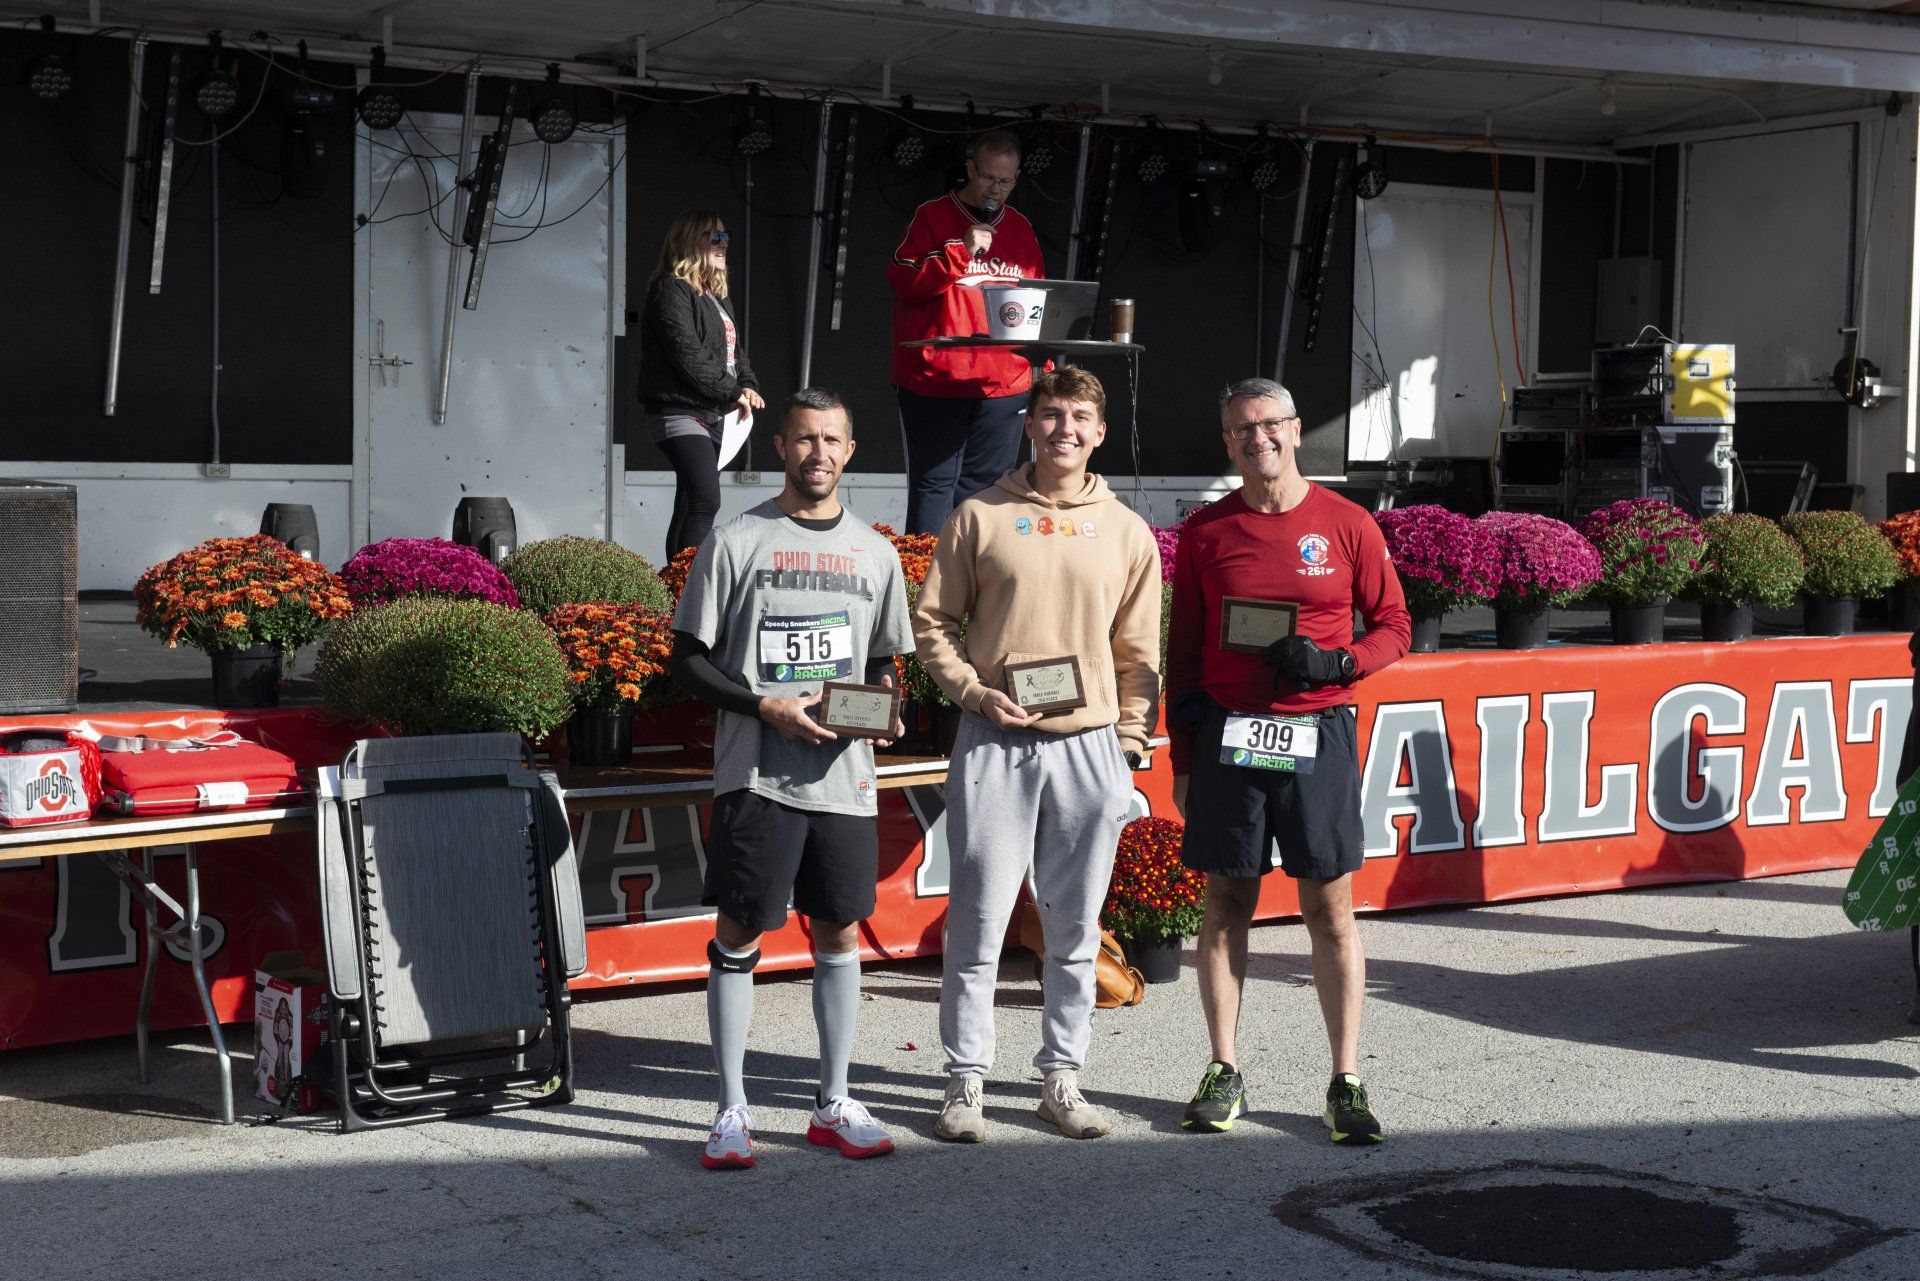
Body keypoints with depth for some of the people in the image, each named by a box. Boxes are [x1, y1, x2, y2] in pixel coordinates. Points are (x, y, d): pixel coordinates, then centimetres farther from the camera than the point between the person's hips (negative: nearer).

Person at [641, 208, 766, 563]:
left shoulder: (715, 296, 20)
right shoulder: (671, 291, -10)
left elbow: (733, 349, 23)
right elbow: (688, 355, -18)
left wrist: (748, 385, 2)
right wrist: (732, 393, -13)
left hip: (710, 415, 10)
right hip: (679, 414, -10)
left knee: (689, 508, 11)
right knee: (705, 502, -22)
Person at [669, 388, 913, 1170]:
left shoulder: (874, 553, 12)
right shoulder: (736, 542, 0)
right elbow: (688, 659, 0)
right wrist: (765, 706, -14)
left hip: (845, 777, 4)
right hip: (756, 774, -4)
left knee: (840, 933, 9)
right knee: (739, 935, -1)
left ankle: (834, 1105, 20)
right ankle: (731, 1111, 9)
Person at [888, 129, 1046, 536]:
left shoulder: (1021, 229, 16)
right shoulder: (933, 217, 3)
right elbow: (902, 281, -9)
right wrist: (962, 251, -16)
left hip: (1004, 387, 4)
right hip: (934, 382, -4)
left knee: (984, 488, 5)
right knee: (933, 486, -4)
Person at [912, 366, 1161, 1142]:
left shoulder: (1127, 533, 9)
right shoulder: (980, 519, 4)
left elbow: (1139, 654, 12)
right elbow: (933, 625, 6)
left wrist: (1130, 745, 3)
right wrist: (977, 694, -9)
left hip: (1090, 747, 2)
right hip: (996, 745, -2)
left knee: (1075, 929, 8)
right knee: (978, 923, -1)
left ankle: (1062, 1080, 19)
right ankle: (966, 1083, 9)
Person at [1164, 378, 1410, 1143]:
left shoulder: (1347, 526, 2)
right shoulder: (1205, 532, 5)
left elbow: (1393, 627, 7)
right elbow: (1183, 651, 9)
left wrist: (1336, 663, -13)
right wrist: (1181, 757, 7)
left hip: (1318, 735, -1)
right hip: (1227, 735, 1)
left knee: (1330, 911, 2)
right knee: (1227, 904, 6)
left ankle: (1346, 1082, 8)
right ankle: (1224, 1073, 15)